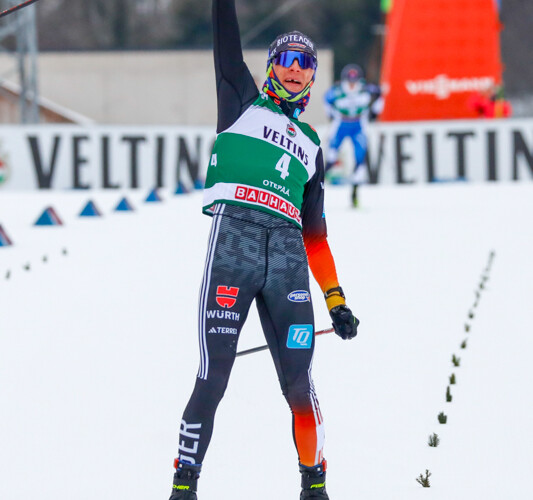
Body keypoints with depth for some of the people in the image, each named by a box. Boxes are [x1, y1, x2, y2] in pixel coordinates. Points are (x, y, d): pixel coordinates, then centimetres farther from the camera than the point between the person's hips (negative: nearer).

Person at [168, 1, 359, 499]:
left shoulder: (310, 144, 28)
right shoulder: (243, 102, 21)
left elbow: (315, 230, 26)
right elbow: (227, 45, 10)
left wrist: (336, 298, 20)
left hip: (288, 252, 3)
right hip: (234, 234, -3)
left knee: (298, 383, -3)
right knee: (213, 377, -11)